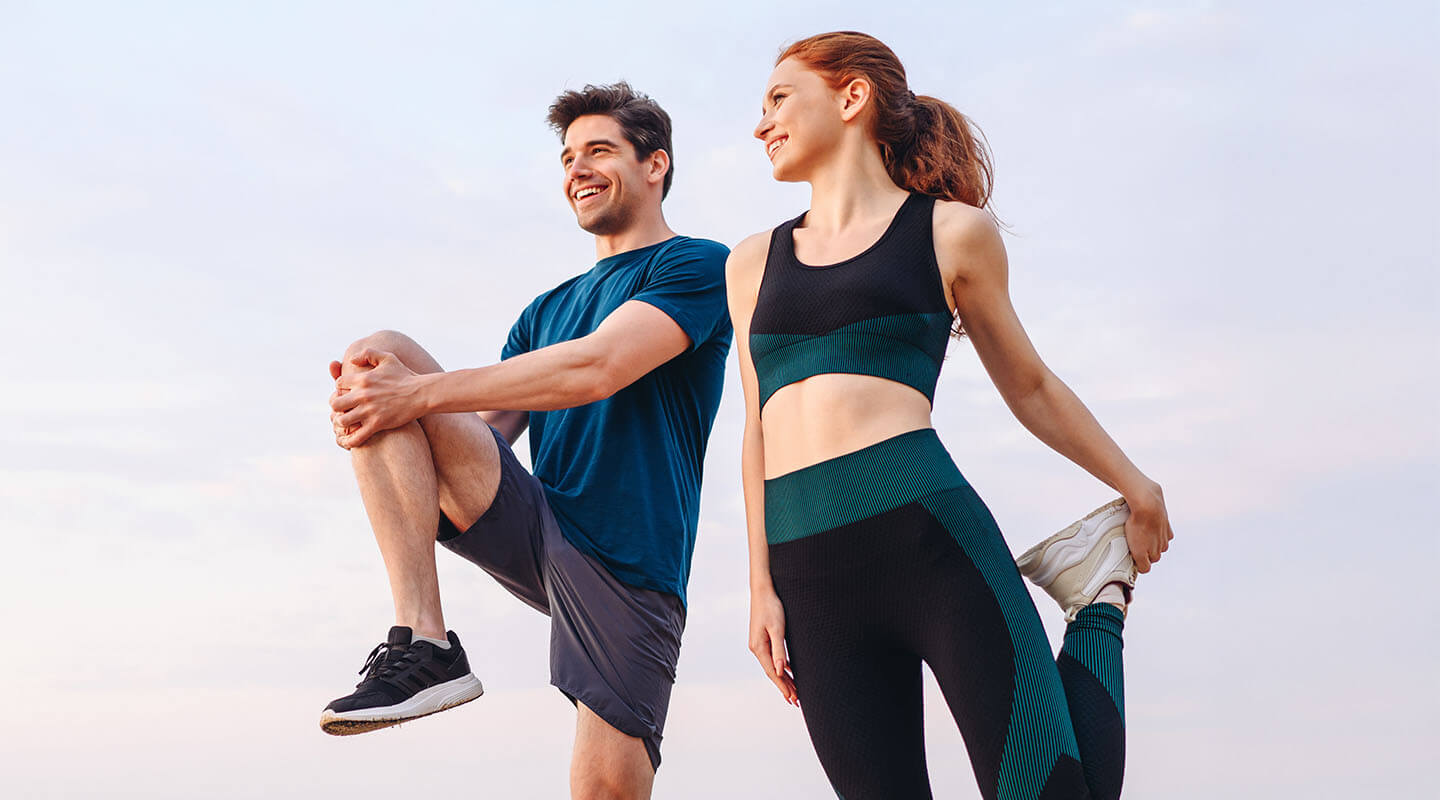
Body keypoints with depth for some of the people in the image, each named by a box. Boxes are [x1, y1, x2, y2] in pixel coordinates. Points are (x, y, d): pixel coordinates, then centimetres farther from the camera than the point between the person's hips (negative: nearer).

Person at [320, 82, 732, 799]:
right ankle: (422, 641, -23)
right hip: (531, 526, 6)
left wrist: (419, 394, -19)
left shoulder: (698, 266, 1)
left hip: (626, 564, -5)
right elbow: (483, 431, 14)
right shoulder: (548, 310, 24)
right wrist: (375, 411, -8)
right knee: (379, 353, -12)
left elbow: (595, 369, -16)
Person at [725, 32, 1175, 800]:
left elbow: (1028, 386, 19)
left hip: (928, 531, -3)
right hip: (811, 574, 4)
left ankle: (1099, 600, 19)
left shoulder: (952, 232, 10)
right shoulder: (753, 263, 20)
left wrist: (1136, 485, 25)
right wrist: (762, 586, 13)